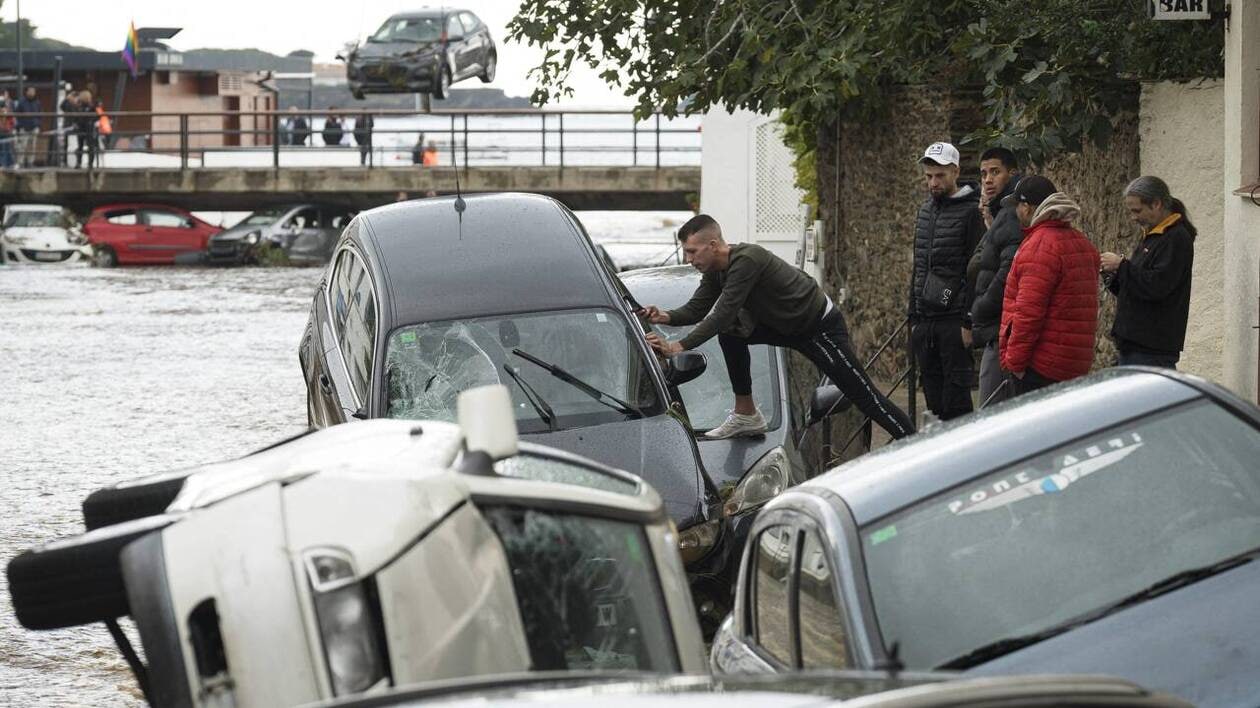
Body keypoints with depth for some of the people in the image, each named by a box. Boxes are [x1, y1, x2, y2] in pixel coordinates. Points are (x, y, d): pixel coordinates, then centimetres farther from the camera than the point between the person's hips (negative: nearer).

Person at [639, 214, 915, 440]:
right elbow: (697, 309, 3)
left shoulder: (747, 260, -31)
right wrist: (666, 318, -18)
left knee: (863, 396, -7)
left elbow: (723, 313, -35)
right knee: (730, 332, -4)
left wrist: (680, 346, -36)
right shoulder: (716, 270, -2)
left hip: (820, 326, -9)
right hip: (784, 326, 9)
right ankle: (746, 414, 2)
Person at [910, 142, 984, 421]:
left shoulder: (971, 211, -7)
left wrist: (970, 321, -15)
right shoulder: (925, 210, 16)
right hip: (926, 320, 7)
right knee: (933, 394, 10)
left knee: (956, 397, -7)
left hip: (954, 320, -7)